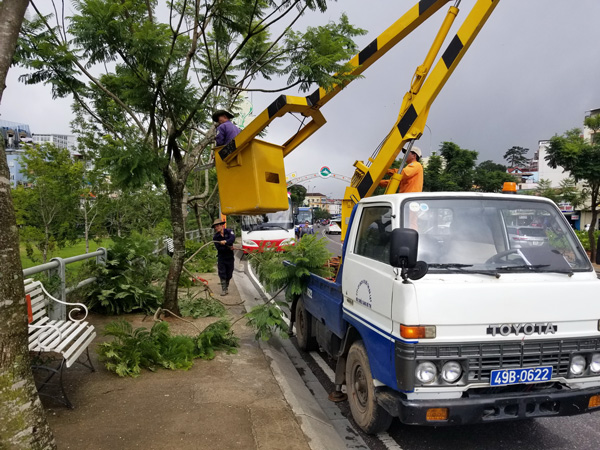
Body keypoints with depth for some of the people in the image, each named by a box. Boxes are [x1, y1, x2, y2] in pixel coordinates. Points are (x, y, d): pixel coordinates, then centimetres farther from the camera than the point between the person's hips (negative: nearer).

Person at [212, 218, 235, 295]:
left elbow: (233, 238, -24)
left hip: (230, 257, 0)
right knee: (222, 274, -7)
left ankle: (226, 288, 21)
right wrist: (228, 248, -18)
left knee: (229, 274, 7)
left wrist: (225, 242, -39)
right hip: (221, 257, 0)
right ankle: (223, 290, -1)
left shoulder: (228, 231, -3)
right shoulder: (215, 237, -2)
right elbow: (218, 248, -10)